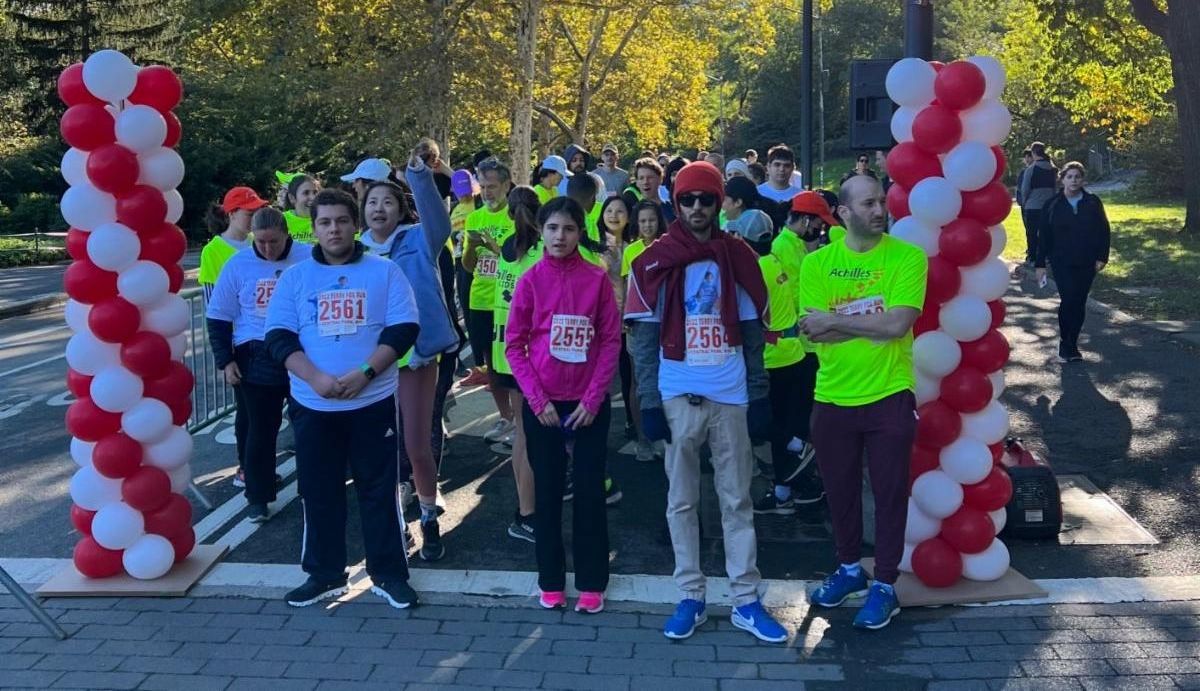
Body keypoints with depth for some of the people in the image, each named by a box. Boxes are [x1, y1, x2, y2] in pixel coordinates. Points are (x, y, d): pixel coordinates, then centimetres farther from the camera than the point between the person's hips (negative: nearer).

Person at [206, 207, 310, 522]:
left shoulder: (311, 258, -6)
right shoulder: (238, 264, -2)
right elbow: (219, 316, 5)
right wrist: (225, 361, -1)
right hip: (256, 360, 0)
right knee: (261, 428, 6)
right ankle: (258, 496, 18)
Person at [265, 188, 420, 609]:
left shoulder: (385, 272, 1)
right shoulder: (295, 277, 5)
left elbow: (403, 330, -6)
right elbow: (279, 338, -1)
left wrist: (364, 373, -18)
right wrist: (316, 377, -17)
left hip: (373, 402, -2)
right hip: (312, 405, 2)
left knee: (379, 488, 4)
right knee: (318, 491, 9)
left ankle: (389, 574, 16)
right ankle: (324, 575, 23)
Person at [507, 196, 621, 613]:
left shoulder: (597, 279, -2)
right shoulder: (531, 280, -1)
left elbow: (611, 341, -2)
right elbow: (515, 344, -1)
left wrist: (593, 399, -9)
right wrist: (538, 400, -9)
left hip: (589, 403, 0)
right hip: (542, 403, 1)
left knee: (590, 490, 5)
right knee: (547, 491, 9)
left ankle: (592, 582, 16)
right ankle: (550, 580, 21)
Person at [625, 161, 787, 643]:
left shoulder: (738, 258, 6)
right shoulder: (655, 261, 0)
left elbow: (752, 334, 8)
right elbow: (643, 339, -1)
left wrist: (759, 397, 3)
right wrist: (649, 402, -7)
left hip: (731, 396, 1)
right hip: (678, 398, -1)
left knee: (737, 500, 7)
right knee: (681, 502, 7)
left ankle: (746, 601, 15)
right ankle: (690, 598, 18)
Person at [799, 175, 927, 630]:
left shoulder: (907, 257, -7)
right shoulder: (817, 263, -1)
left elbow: (898, 324, -20)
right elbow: (813, 331, -11)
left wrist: (836, 319, -15)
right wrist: (875, 322, -16)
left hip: (889, 397, -2)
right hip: (832, 398, 3)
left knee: (889, 493, 8)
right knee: (839, 490, 16)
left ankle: (885, 585, 23)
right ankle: (849, 568, 37)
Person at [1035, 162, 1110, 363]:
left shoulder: (1093, 203, 2)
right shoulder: (1053, 204, -1)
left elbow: (1104, 231, 4)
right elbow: (1044, 236, 1)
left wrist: (1102, 257, -4)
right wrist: (1040, 264, -1)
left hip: (1086, 264, 2)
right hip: (1062, 263, -2)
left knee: (1079, 304, 6)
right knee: (1068, 300, -13)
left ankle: (1072, 345, 18)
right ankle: (1064, 343, 3)